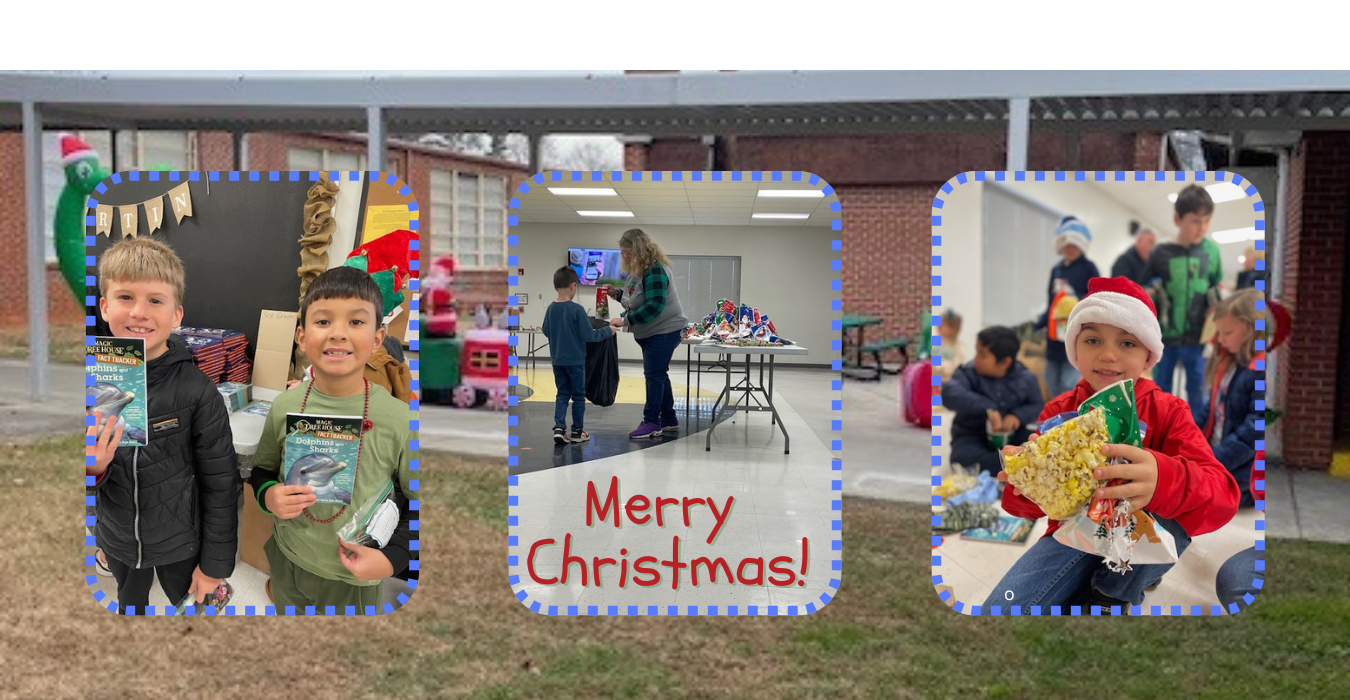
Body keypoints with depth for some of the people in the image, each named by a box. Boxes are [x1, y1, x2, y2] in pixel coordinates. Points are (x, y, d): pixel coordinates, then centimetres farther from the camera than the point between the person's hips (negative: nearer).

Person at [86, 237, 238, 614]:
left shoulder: (198, 392, -21)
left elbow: (220, 485, -13)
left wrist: (216, 564, -7)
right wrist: (90, 469, -27)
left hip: (181, 545, -3)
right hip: (117, 541, 4)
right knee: (130, 601, 28)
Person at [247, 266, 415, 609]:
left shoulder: (398, 419, -19)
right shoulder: (284, 406, -9)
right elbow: (263, 470, 8)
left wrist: (393, 558, -18)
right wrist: (268, 495, -12)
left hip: (352, 579, -3)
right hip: (286, 560, 3)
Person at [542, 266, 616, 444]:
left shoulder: (550, 309, -1)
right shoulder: (577, 309, -18)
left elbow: (546, 332, 12)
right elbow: (588, 335, -16)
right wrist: (608, 330, -3)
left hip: (557, 361, 5)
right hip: (575, 361, -5)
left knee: (562, 394, 12)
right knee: (578, 395, 9)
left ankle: (559, 428, -2)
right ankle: (577, 431, 16)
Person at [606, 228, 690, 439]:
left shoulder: (655, 270, -21)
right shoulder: (636, 270, 8)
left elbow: (654, 307, -28)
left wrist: (625, 320, -28)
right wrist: (617, 293, 1)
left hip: (665, 330, -10)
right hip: (648, 332, 10)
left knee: (654, 375, -9)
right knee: (659, 375, 13)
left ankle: (651, 422, -4)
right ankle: (669, 420, 21)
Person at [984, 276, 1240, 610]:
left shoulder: (1167, 411, -4)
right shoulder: (1058, 412, 1)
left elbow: (1222, 495, -22)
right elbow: (1024, 504, -5)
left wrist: (1163, 480, -46)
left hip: (1144, 546, 1)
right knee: (1001, 606, -26)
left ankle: (1112, 595, -8)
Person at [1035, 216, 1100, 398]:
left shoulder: (1088, 268, -1)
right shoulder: (1056, 270, 14)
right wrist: (1038, 325, 7)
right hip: (1055, 337, 6)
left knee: (1070, 386, -11)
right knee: (1053, 385, 8)